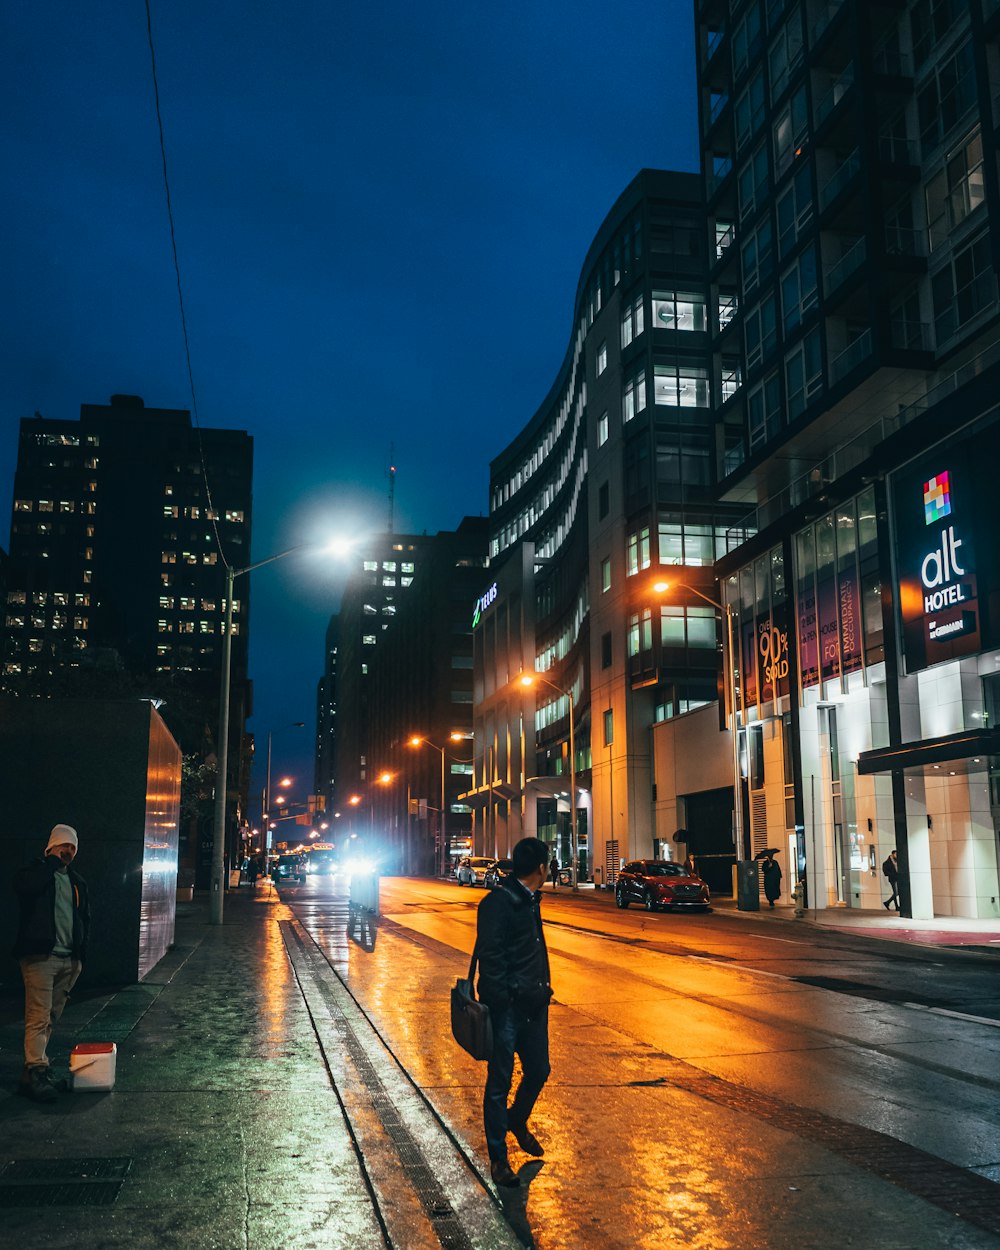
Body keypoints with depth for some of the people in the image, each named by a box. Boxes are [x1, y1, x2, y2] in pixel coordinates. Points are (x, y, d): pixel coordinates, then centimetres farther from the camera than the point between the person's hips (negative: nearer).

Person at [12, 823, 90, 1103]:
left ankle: (36, 1066, 16)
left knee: (52, 1018, 9)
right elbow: (24, 885, -27)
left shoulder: (77, 881, 17)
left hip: (68, 960, 6)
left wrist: (80, 955, 14)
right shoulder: (36, 870, -1)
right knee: (38, 1017, -11)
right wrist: (52, 861, -14)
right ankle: (35, 1073, -11)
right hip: (40, 955, -6)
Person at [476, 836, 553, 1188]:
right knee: (500, 1082, 4)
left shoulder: (531, 900, 11)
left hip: (533, 1004, 9)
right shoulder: (499, 902, -19)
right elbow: (489, 958, -21)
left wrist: (542, 987, 16)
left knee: (538, 1071, 18)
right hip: (508, 1008, -9)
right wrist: (500, 1001, -20)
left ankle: (517, 1121, 45)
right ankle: (498, 1158, 16)